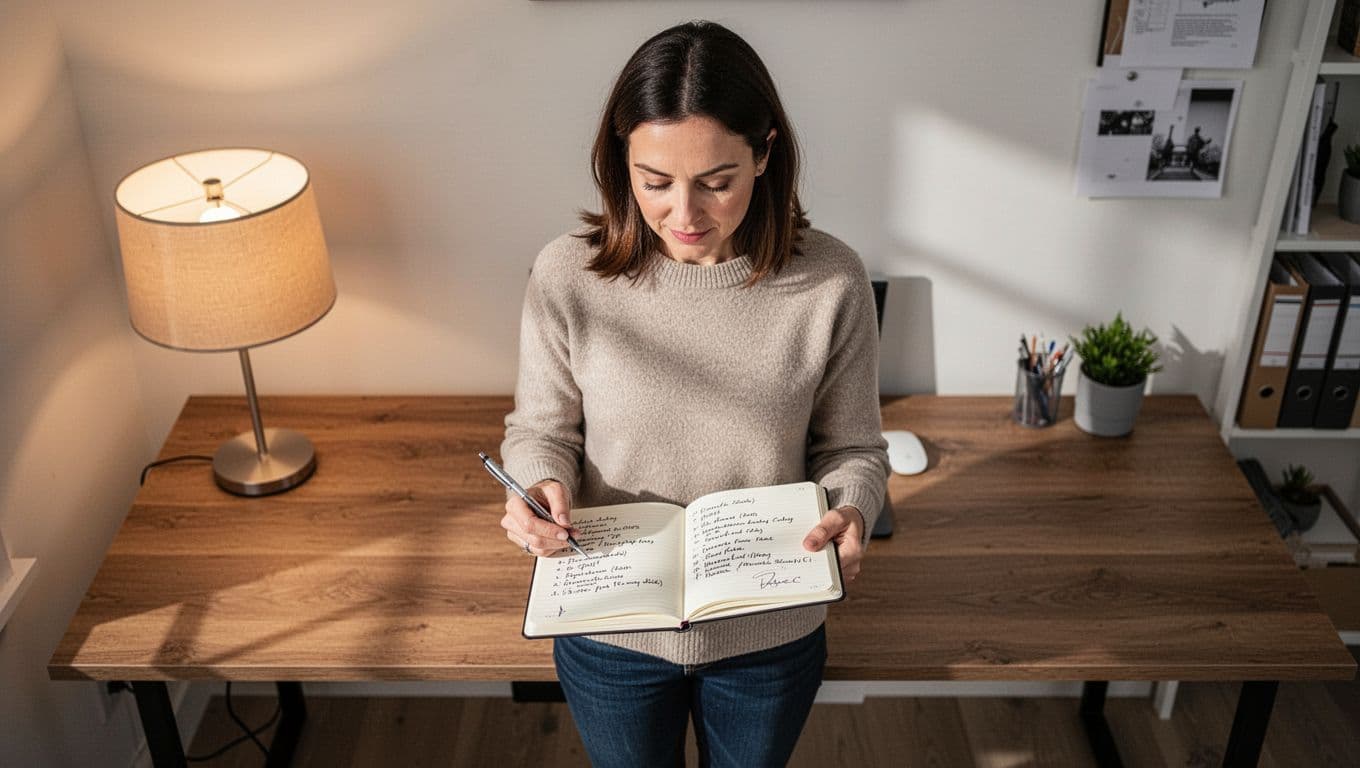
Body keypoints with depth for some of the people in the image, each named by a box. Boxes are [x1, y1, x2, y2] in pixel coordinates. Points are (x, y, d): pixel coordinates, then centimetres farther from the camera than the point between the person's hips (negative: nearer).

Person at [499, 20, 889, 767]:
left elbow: (852, 448, -6)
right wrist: (539, 488, -26)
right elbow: (540, 428, -4)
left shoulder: (830, 280, -18)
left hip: (770, 633, 0)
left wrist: (850, 514, -27)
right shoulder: (567, 274, -18)